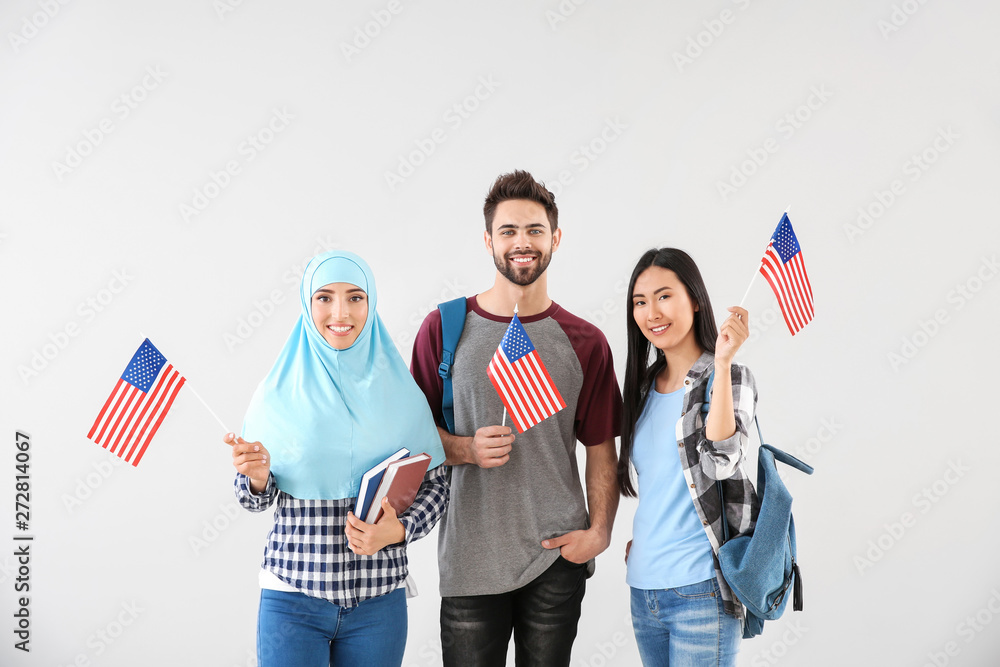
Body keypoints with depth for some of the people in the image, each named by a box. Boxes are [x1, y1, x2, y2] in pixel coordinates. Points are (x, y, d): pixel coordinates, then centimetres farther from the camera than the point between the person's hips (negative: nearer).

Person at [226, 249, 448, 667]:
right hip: (291, 597, -1)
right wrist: (257, 474, -16)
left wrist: (398, 530, -12)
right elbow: (257, 500, 5)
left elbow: (435, 485, 5)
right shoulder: (279, 392, -1)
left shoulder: (399, 391, -1)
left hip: (379, 600, 1)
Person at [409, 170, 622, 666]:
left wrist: (599, 530, -6)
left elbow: (601, 448, 6)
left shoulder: (585, 343, 3)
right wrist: (466, 450, -14)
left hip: (557, 556, 1)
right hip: (470, 557, -1)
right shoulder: (445, 328, 0)